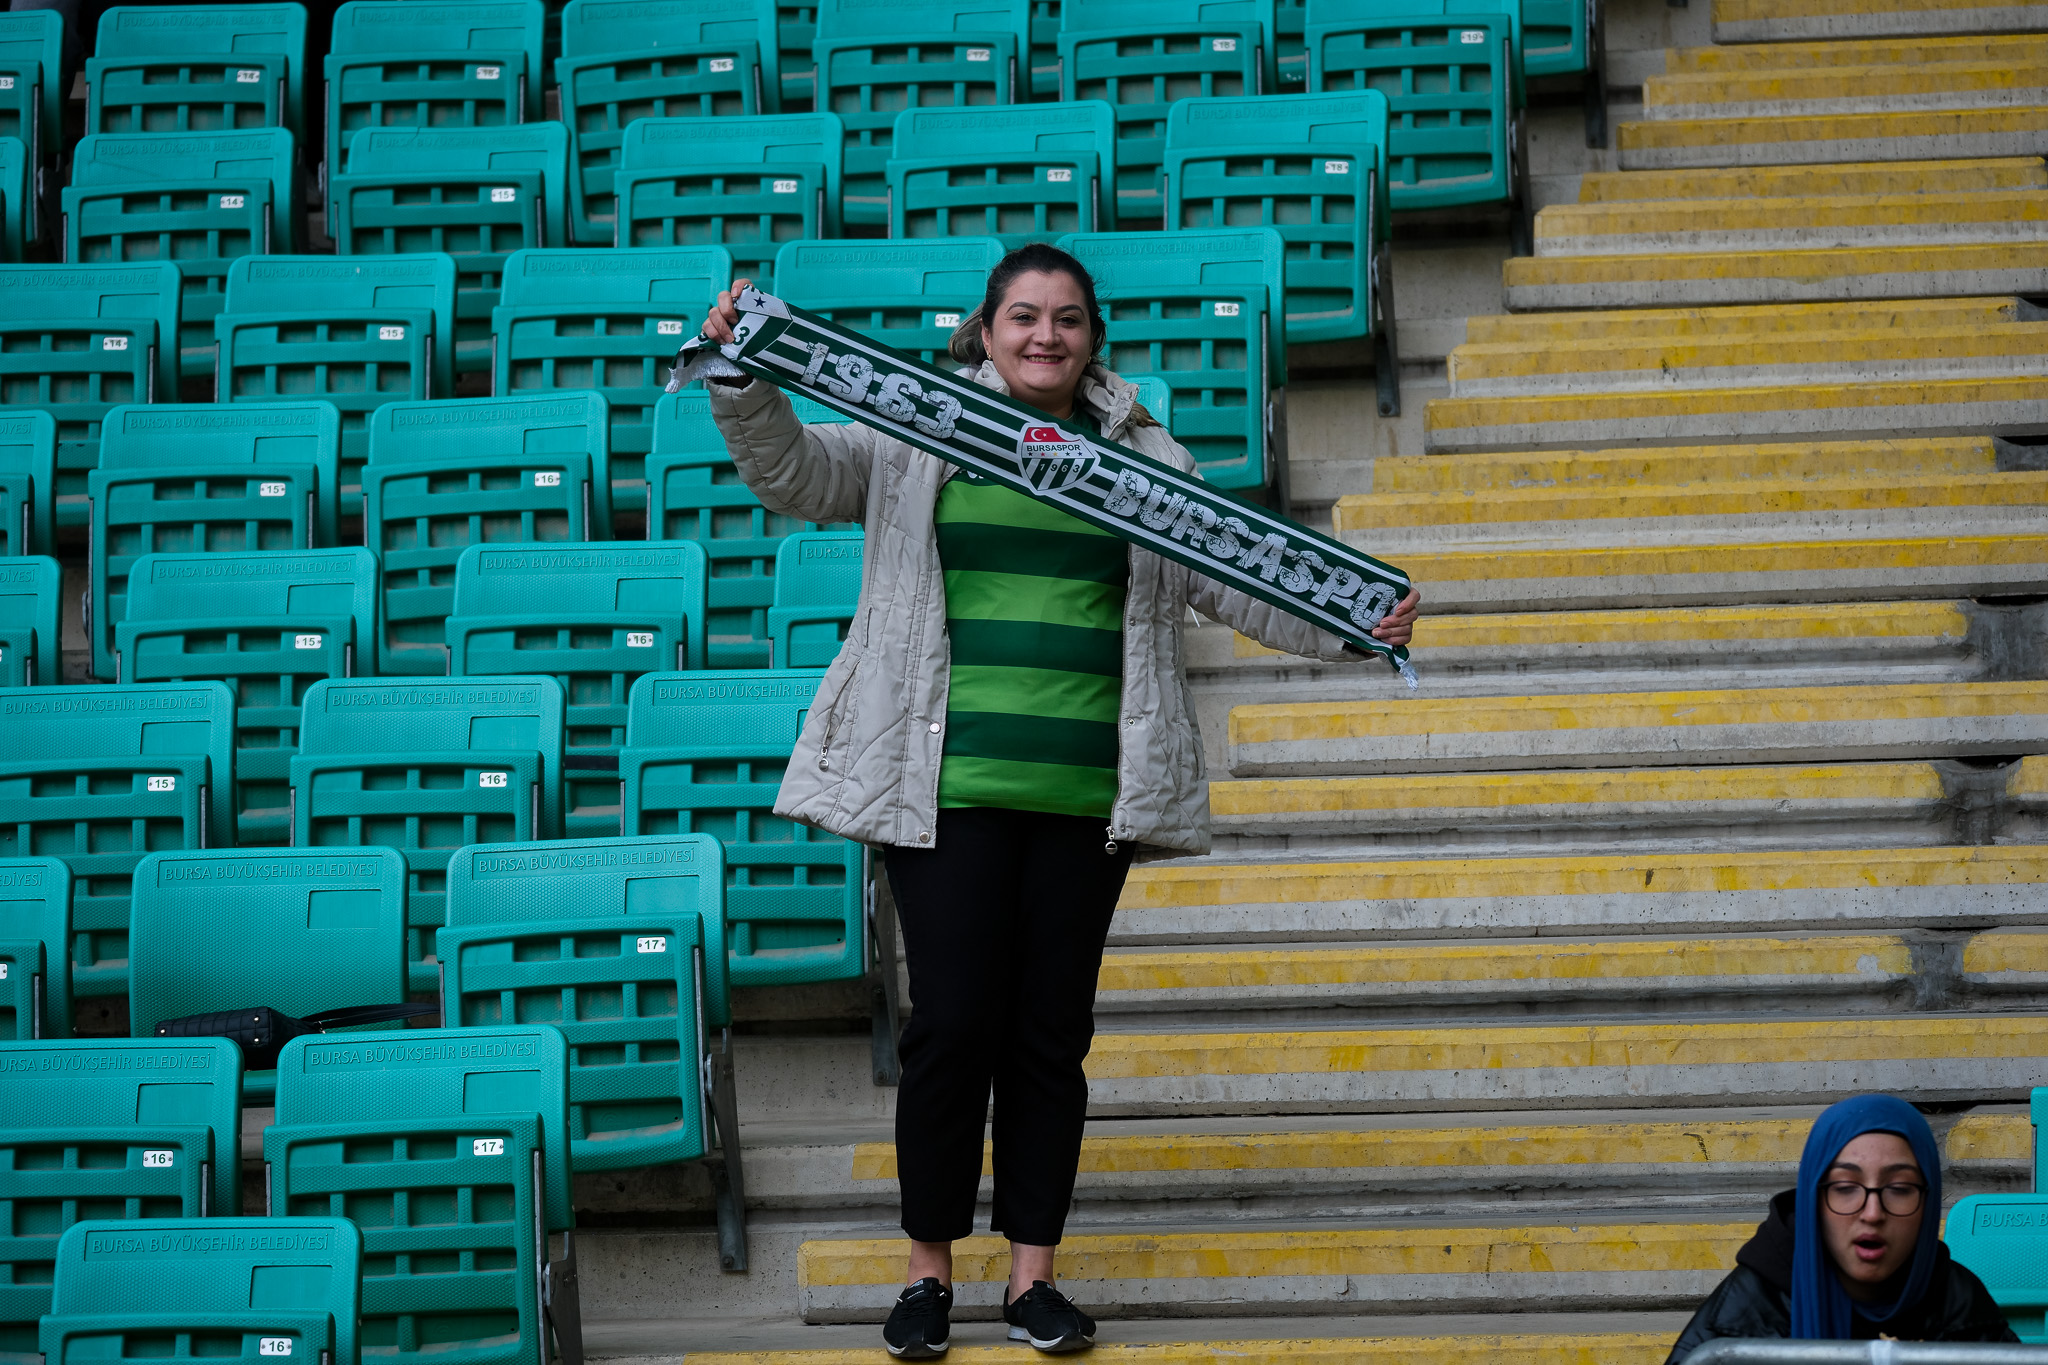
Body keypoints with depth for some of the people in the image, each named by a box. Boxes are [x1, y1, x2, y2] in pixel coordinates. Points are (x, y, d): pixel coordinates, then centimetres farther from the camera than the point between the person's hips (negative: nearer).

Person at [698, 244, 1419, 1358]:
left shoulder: (1142, 460, 11)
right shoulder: (917, 443, 6)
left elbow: (1235, 578, 8)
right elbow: (788, 468, -2)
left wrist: (1349, 628, -5)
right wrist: (739, 379, -20)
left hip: (1086, 793, 2)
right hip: (948, 785, -2)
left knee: (1052, 1031, 6)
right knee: (953, 1022, -4)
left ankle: (1033, 1272, 15)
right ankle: (930, 1267, 10)